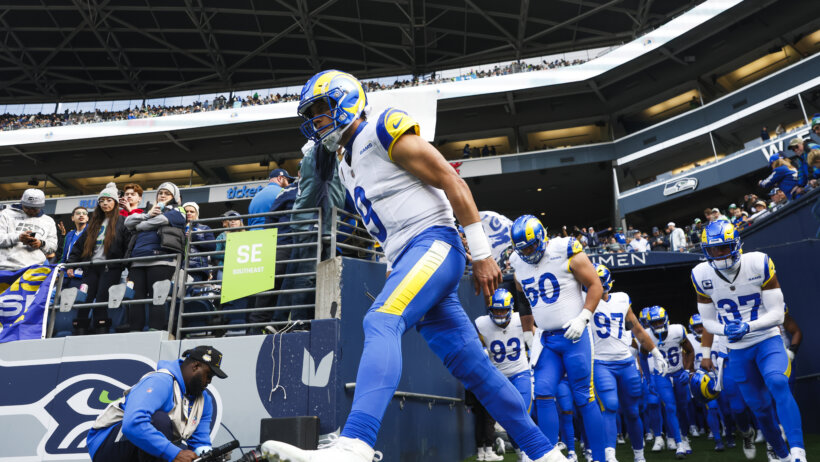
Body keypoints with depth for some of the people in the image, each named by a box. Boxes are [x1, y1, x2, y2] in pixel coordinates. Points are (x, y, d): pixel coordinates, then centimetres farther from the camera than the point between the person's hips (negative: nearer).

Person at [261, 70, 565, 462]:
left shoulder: (385, 130, -5)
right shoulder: (346, 165, 22)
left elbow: (453, 184, -10)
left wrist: (481, 254, -13)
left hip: (433, 243, -9)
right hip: (407, 261, 9)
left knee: (381, 323, -30)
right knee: (473, 368, 9)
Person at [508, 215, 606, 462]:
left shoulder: (567, 253, -10)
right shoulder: (519, 265, 7)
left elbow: (595, 286, -5)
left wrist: (582, 319, -15)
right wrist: (529, 337, 16)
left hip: (574, 336, -5)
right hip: (546, 340, 5)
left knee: (584, 398, -2)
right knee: (543, 394, -5)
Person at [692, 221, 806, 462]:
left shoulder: (759, 264, -15)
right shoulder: (701, 275, -8)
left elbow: (777, 314, -11)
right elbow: (708, 321, 2)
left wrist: (748, 327, -28)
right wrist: (726, 329, -20)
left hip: (767, 340, -2)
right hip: (738, 351, 2)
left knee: (777, 384, -29)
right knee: (760, 408, 9)